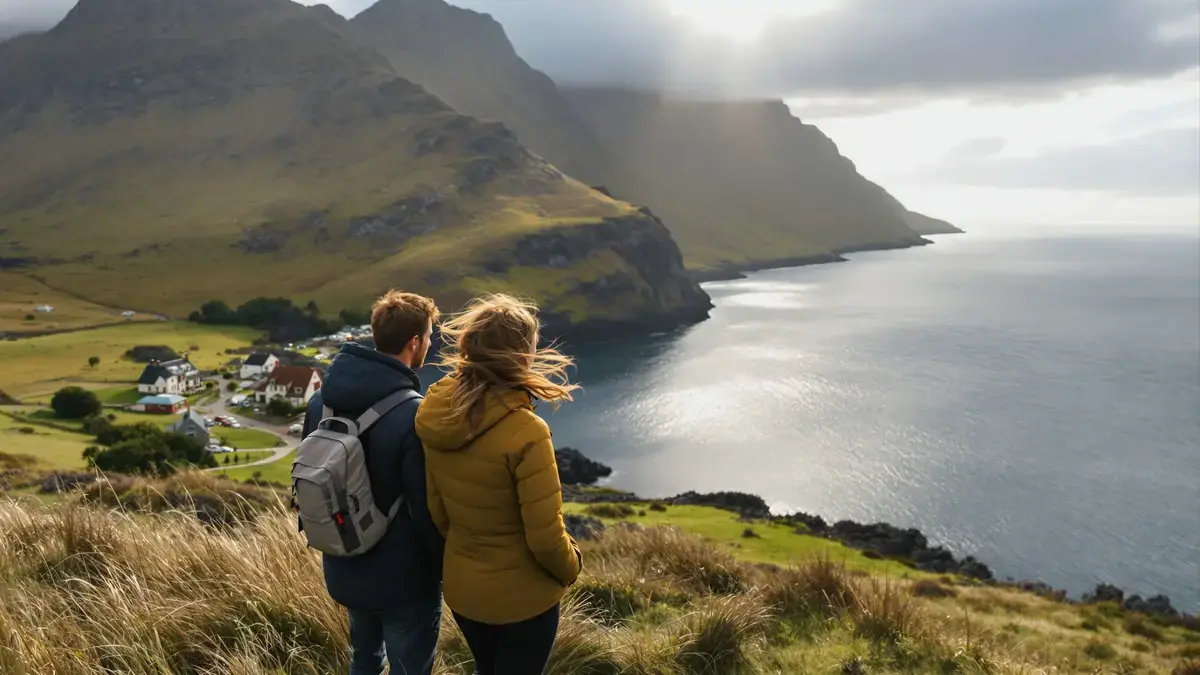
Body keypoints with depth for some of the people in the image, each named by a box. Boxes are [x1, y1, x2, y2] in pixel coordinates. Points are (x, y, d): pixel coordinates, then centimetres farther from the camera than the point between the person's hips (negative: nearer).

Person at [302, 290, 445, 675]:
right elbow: (429, 510, -21)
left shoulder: (323, 400, -3)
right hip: (403, 577, -7)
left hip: (345, 570, 7)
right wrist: (446, 570, -4)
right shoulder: (414, 417, -27)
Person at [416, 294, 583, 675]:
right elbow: (545, 536, -22)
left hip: (461, 587, 6)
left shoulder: (437, 418, -11)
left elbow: (437, 510, 1)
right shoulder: (524, 432, -30)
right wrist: (571, 567, -1)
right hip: (523, 595, -5)